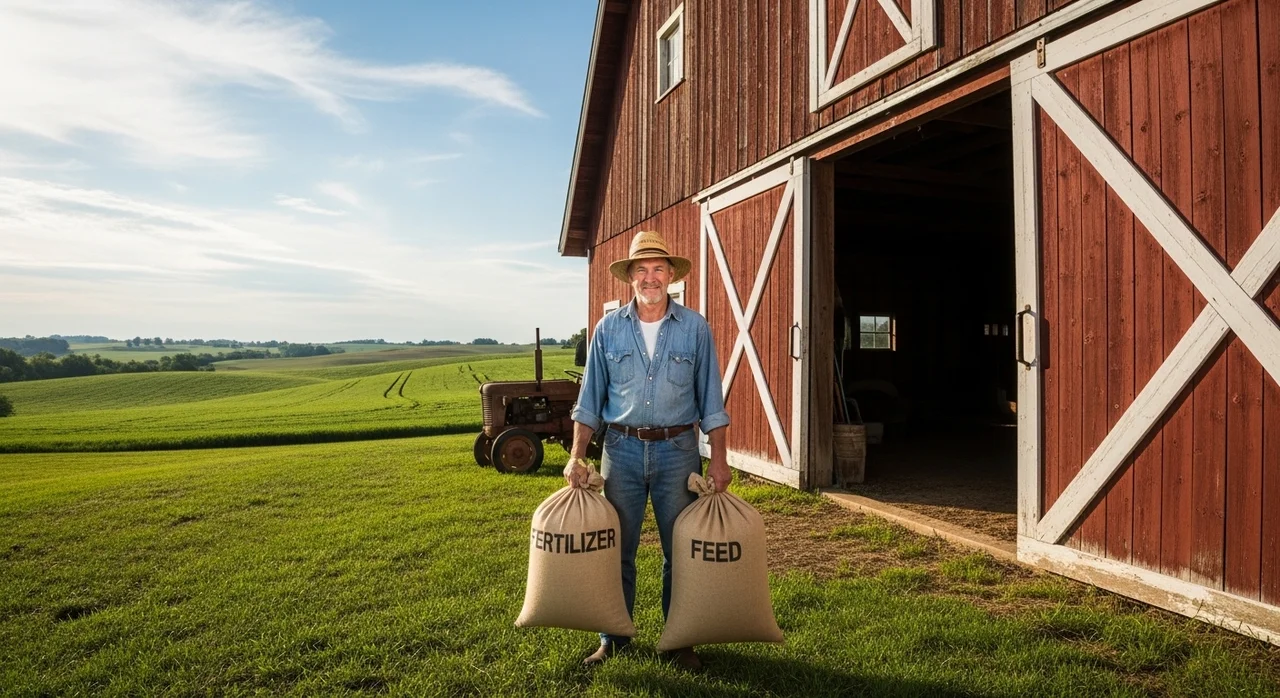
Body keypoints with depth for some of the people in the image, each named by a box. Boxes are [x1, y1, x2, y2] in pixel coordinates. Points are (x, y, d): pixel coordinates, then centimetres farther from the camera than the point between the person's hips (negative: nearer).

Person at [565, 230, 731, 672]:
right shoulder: (608, 329, 2)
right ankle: (613, 637, 27)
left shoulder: (695, 328, 0)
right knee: (617, 550, 10)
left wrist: (718, 460, -3)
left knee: (680, 552, 9)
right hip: (622, 449, 1)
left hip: (678, 451, -1)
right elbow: (590, 399, 5)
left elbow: (710, 399, 2)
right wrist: (576, 457, -2)